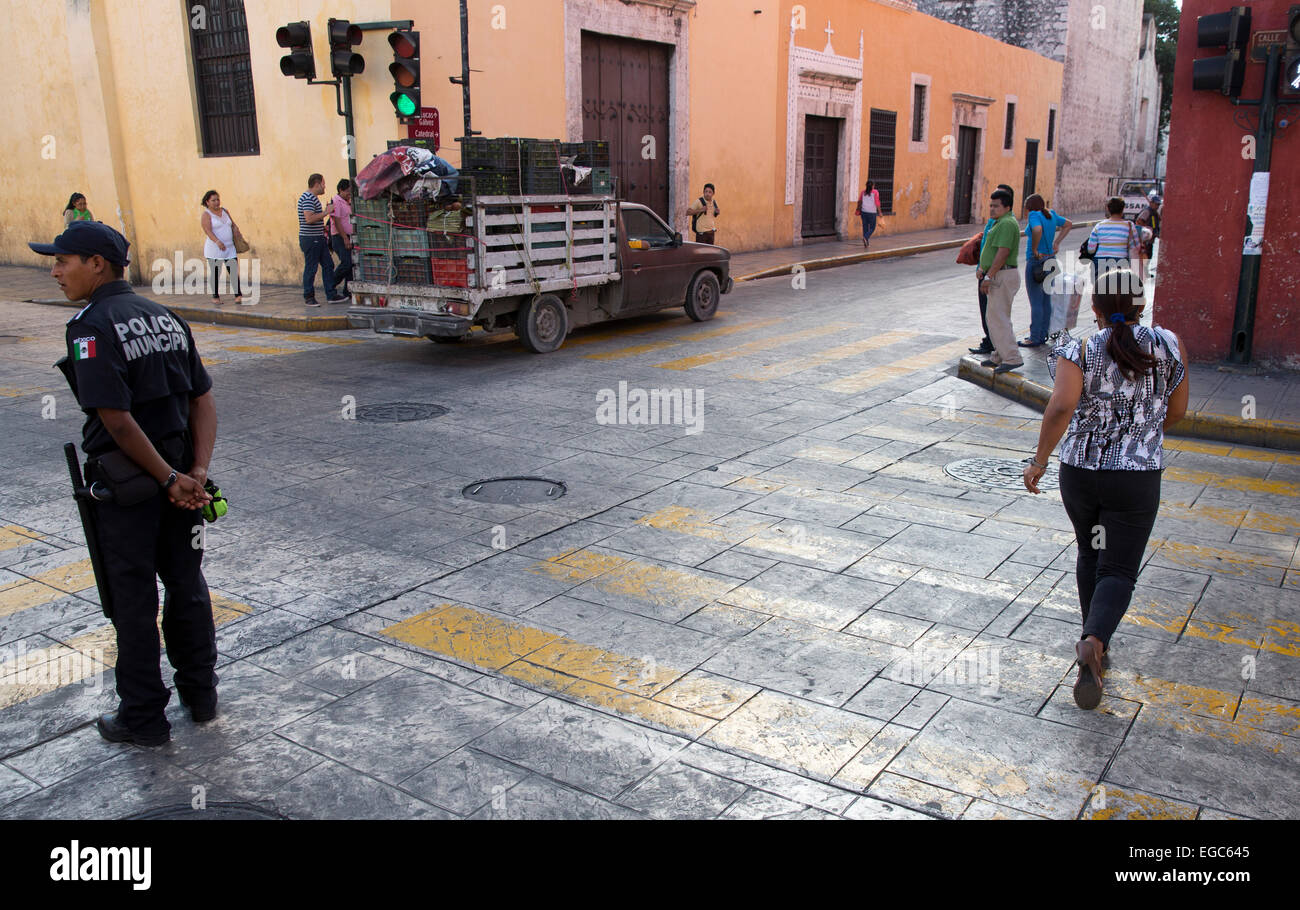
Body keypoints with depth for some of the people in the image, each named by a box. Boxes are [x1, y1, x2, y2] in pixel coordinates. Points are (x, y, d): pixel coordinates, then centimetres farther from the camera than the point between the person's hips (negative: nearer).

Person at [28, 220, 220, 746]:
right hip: (179, 475, 7)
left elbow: (118, 420, -22)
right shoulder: (165, 317, 7)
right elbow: (203, 400, 4)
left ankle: (143, 719, 18)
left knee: (133, 603, 6)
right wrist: (197, 472, -3)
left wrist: (171, 479, -15)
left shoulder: (92, 328, -15)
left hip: (125, 487, -7)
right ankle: (200, 696, 31)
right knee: (186, 586, 18)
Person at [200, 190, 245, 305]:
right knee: (215, 273, 2)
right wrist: (217, 242, -37)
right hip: (214, 249, -5)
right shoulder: (206, 215, -8)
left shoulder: (224, 211, 11)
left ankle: (238, 296, -6)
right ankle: (215, 297, 14)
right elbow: (208, 230, -21)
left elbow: (233, 225, 18)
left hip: (229, 248, 5)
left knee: (234, 272, -5)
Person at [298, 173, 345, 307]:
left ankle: (331, 295, 11)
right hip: (310, 238, -10)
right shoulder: (308, 198, -15)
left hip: (319, 238, 10)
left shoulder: (313, 198, 18)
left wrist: (323, 227, 17)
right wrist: (326, 212, -18)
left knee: (328, 265, 8)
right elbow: (309, 218, -25)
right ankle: (308, 297, 6)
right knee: (310, 268, -3)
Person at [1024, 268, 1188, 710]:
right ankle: (1095, 641, -24)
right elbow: (1176, 411, 7)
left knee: (1090, 554, 23)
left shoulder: (1080, 351, -8)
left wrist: (1039, 460, -14)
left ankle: (1094, 644, 33)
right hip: (1137, 478, -1)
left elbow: (1061, 407, -23)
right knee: (1118, 570, 3)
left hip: (1079, 471, 1)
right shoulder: (1168, 345, -1)